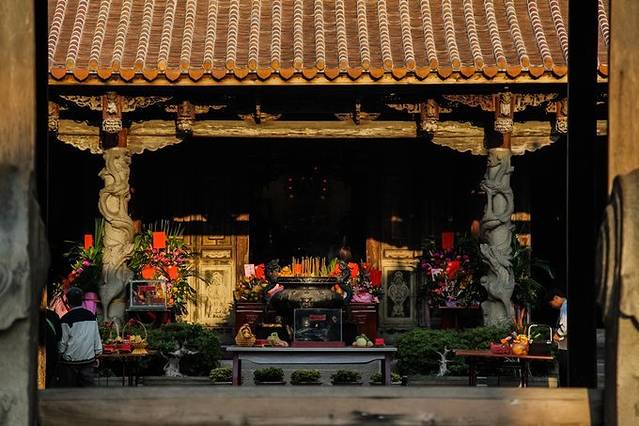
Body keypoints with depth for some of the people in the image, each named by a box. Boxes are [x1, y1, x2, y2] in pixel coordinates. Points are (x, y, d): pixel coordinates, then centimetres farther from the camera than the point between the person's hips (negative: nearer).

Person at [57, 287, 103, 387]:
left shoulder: (66, 319, -10)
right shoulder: (91, 316, 3)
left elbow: (63, 341, -6)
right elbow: (97, 338, 9)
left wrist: (60, 353, 10)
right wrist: (97, 355, 17)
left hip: (70, 360, -4)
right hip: (89, 359, 4)